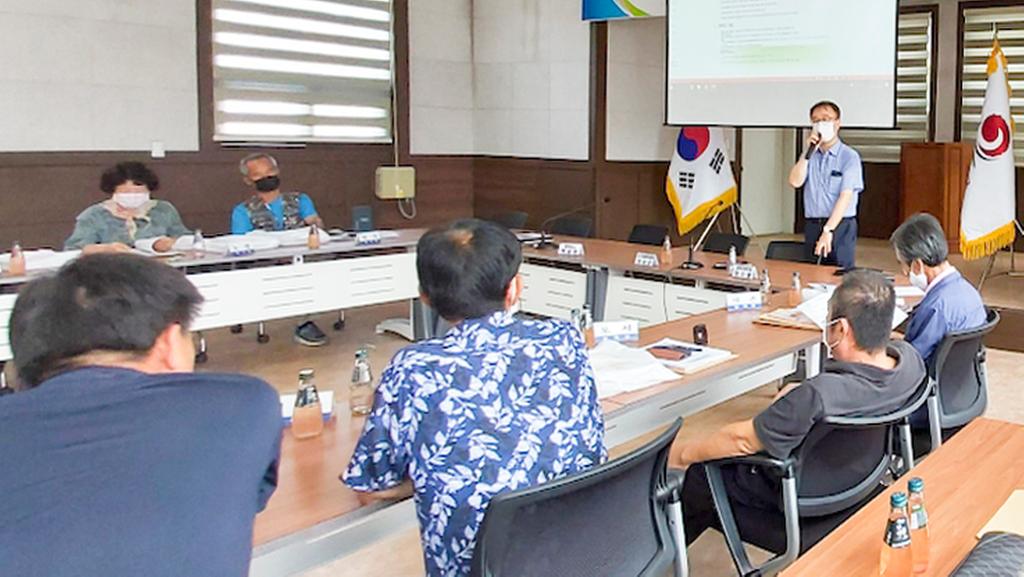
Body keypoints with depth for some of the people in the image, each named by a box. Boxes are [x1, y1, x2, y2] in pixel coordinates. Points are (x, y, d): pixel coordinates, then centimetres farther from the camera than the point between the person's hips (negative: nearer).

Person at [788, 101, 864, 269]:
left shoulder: (849, 156, -4)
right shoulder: (811, 155, 11)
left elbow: (845, 197, -13)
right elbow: (795, 181, -3)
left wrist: (828, 230, -21)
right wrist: (809, 152, -10)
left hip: (840, 225, -4)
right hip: (812, 225, 4)